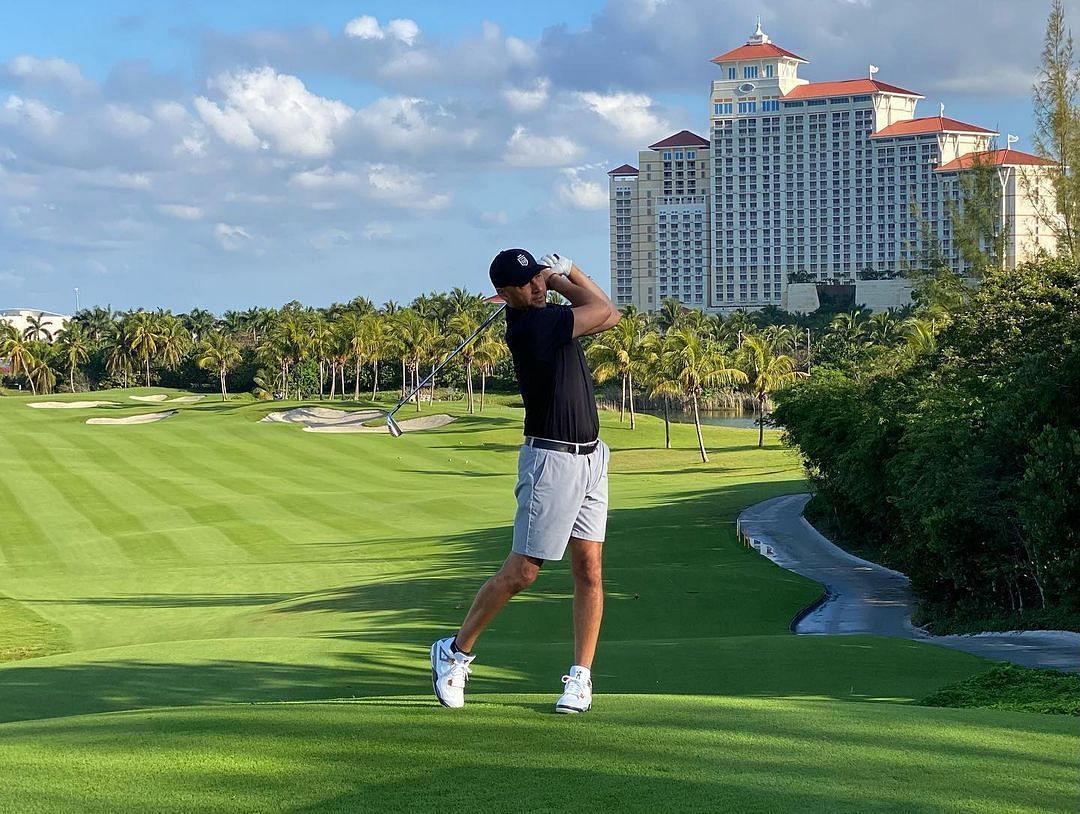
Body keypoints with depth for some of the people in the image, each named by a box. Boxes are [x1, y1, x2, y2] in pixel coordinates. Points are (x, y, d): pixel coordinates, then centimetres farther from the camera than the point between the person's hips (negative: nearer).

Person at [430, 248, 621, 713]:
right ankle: (455, 652, 12)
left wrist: (566, 270, 3)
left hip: (592, 457, 8)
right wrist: (559, 276, 5)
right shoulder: (528, 326, -18)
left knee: (589, 569, 2)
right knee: (521, 572, -4)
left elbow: (606, 317, 12)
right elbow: (603, 310, -9)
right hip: (552, 460, -8)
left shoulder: (547, 313, 9)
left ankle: (581, 676, 6)